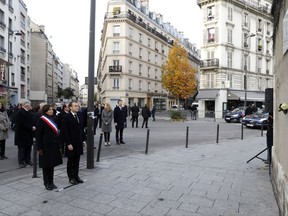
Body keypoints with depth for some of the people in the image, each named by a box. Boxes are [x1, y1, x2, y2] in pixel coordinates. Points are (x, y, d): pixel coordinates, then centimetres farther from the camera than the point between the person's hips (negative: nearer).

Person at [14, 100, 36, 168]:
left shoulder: (29, 112, 10)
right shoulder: (20, 112, -17)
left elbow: (31, 121, 14)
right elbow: (22, 124, -24)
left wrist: (33, 126, -5)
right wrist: (31, 128, -19)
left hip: (28, 134, 8)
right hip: (22, 134, -8)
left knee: (28, 148, 14)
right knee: (22, 148, 3)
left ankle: (27, 161, 25)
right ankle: (21, 162, 14)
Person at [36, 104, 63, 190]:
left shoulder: (53, 119, 12)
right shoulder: (41, 120, -8)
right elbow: (38, 135, -10)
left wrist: (58, 144, 13)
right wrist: (39, 148, -13)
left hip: (54, 145, 6)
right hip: (46, 146, -6)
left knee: (52, 164, 12)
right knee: (46, 165, 4)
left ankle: (51, 182, 23)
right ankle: (46, 183, 16)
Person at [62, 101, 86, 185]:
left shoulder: (79, 116, 6)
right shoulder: (67, 117, -12)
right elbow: (65, 132, -14)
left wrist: (83, 140, 9)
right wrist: (68, 143, -16)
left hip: (79, 143, 6)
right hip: (71, 143, -5)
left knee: (77, 160, 14)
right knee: (71, 161, 9)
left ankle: (76, 176, 27)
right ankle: (71, 177, 22)